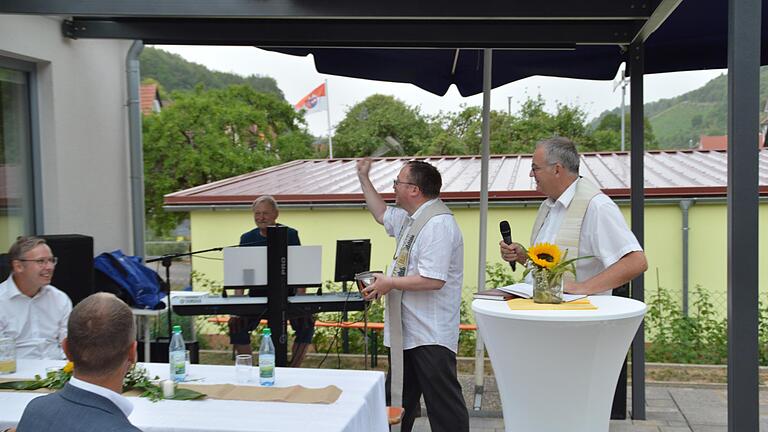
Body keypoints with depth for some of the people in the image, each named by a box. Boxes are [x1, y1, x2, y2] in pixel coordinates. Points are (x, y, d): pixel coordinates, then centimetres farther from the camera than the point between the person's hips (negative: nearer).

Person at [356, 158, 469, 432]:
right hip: (407, 333, 10)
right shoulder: (411, 219, 12)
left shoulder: (438, 224, -20)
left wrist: (390, 283, -16)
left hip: (431, 337, -10)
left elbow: (433, 281, -28)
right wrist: (363, 179, 29)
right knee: (399, 402, 20)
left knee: (443, 405, -3)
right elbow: (382, 215, 34)